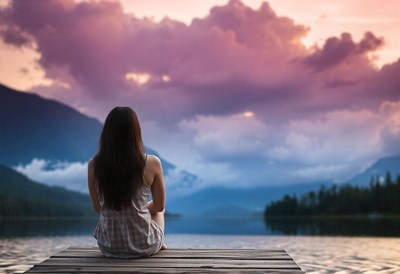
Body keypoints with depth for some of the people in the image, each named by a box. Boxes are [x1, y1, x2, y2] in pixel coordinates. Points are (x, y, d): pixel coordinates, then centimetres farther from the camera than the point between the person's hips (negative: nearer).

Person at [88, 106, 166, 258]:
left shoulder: (94, 165, -10)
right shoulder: (152, 163, -15)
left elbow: (98, 207, 3)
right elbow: (159, 206, -2)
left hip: (108, 246, 2)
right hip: (143, 246, -2)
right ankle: (159, 244, 54)